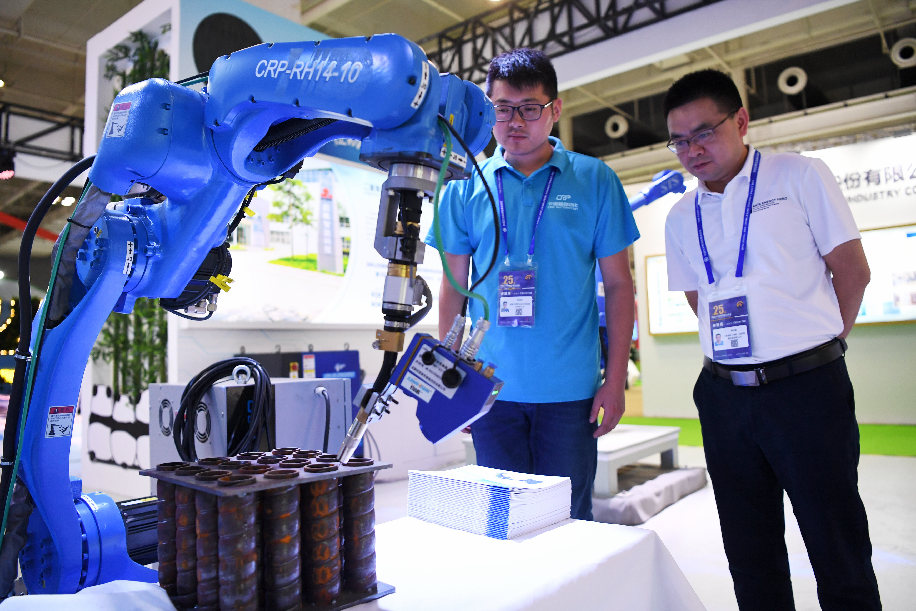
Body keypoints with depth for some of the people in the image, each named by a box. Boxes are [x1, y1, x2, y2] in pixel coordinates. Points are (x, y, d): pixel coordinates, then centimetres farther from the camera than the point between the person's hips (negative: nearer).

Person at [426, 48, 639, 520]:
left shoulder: (595, 180, 1)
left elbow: (618, 285, 2)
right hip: (492, 387, 1)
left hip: (570, 390, -1)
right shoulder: (466, 186, 4)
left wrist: (616, 380, -2)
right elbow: (454, 286, 8)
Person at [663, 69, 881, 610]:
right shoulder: (682, 218, 10)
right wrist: (743, 351, 8)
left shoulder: (800, 176, 0)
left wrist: (817, 345, 6)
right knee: (749, 550, 13)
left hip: (807, 387, -3)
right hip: (724, 396, 4)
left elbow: (852, 270, 1)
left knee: (837, 544, 4)